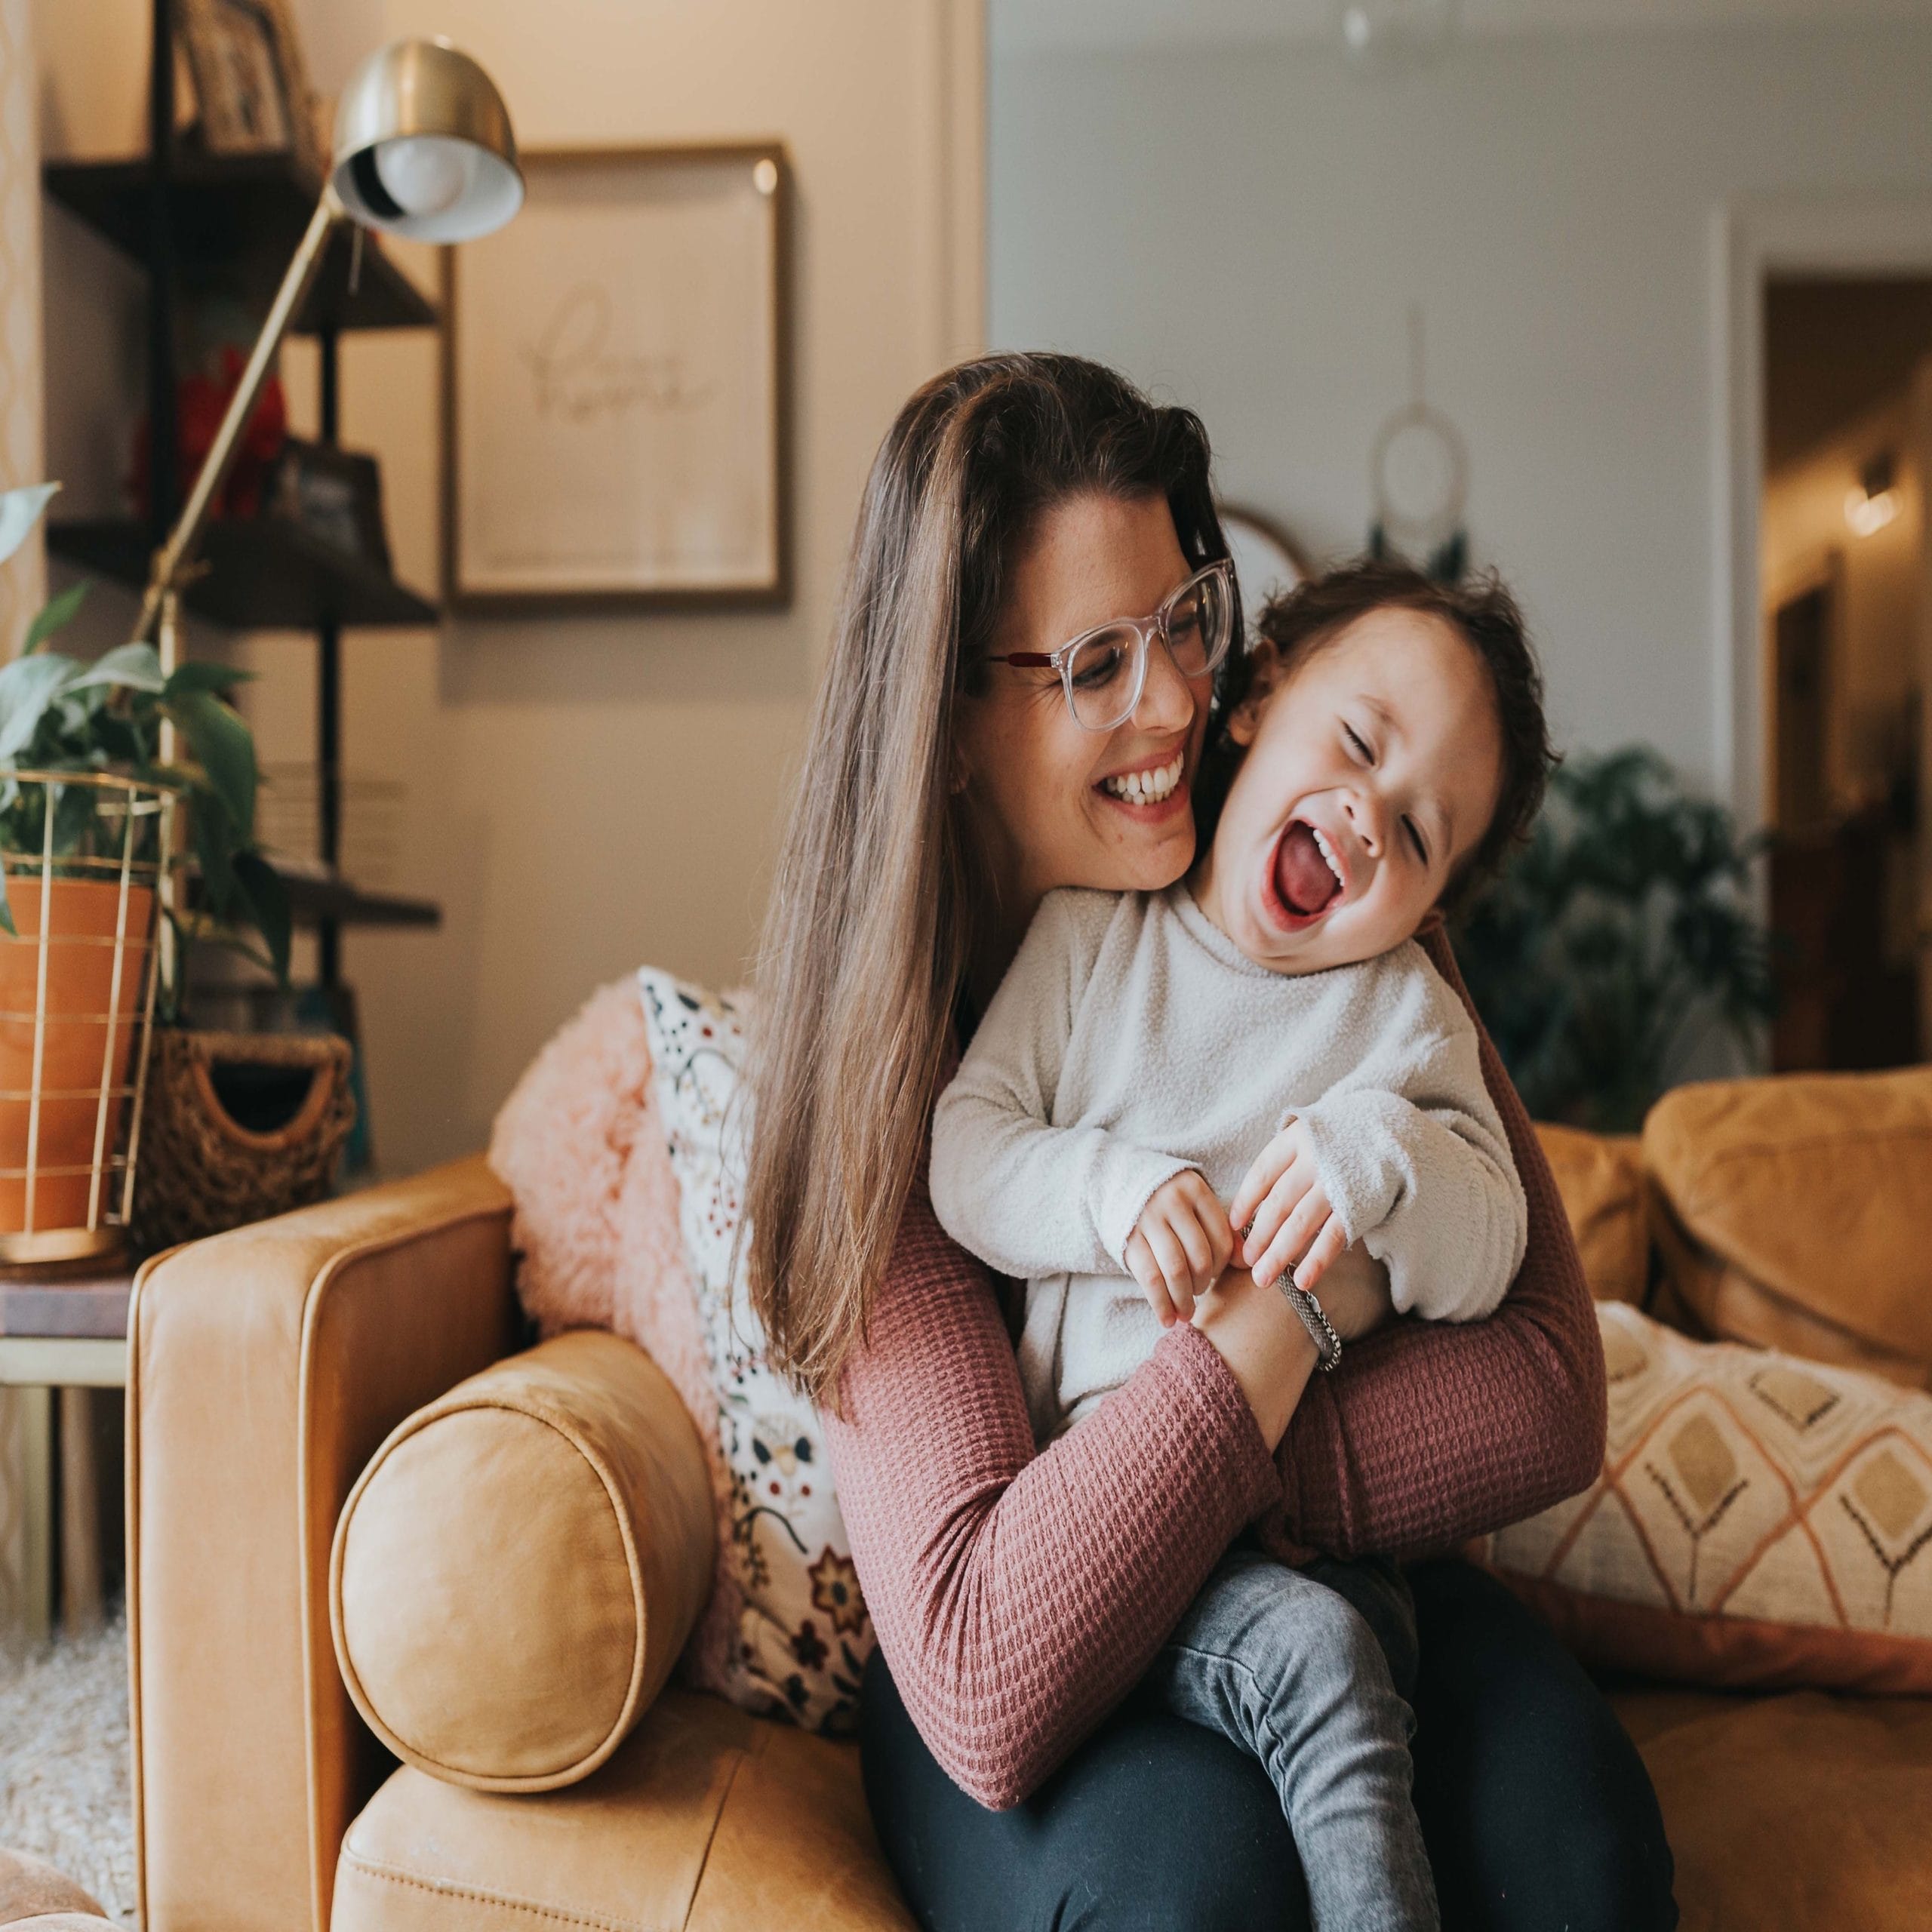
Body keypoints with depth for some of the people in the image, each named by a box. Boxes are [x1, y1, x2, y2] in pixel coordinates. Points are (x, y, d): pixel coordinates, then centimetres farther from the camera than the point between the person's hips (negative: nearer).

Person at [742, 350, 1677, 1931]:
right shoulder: (887, 1046, -17)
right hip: (1040, 1694, -2)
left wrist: (1144, 1497, -23)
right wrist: (1294, 1285, -27)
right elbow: (983, 1692, -26)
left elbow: (1549, 1392, -13)